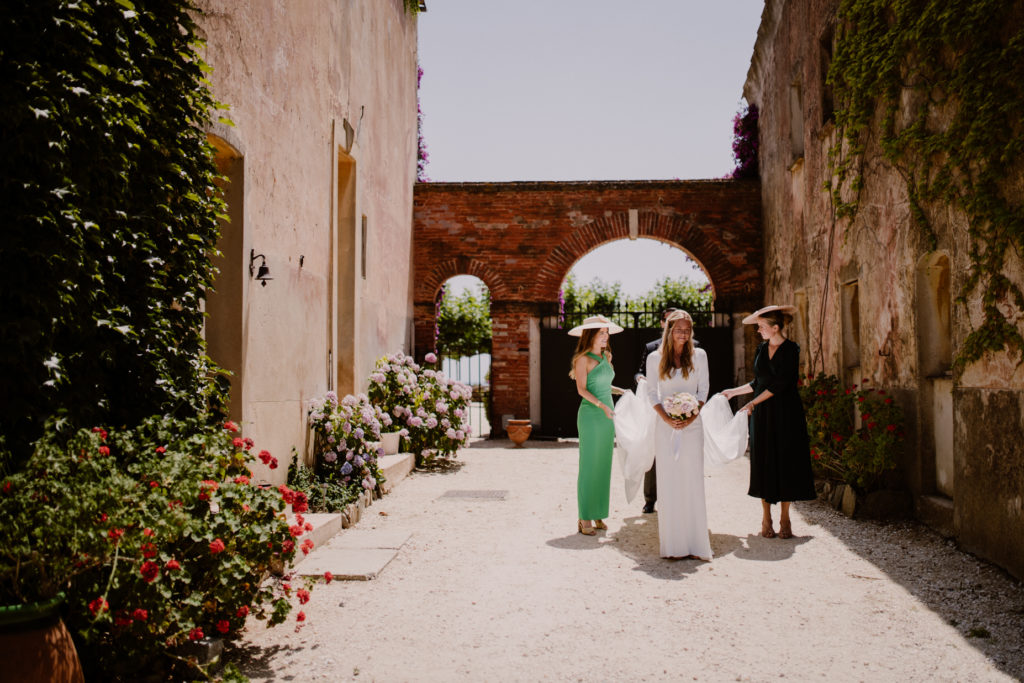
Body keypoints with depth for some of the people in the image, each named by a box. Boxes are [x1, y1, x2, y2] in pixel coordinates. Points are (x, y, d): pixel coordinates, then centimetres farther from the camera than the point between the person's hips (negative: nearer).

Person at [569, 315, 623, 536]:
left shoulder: (606, 356, 13)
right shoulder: (583, 359, -8)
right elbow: (582, 389, -15)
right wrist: (601, 405, -26)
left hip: (607, 417, 7)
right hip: (590, 415, -7)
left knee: (604, 466, 8)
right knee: (589, 466, -5)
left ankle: (598, 515, 15)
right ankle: (585, 519, 1)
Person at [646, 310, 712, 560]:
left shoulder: (699, 356, 5)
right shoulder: (655, 358, 4)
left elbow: (703, 390, 5)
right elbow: (652, 393, 4)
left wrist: (693, 414, -10)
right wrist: (666, 418, -11)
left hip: (692, 425, 0)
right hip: (666, 426, 0)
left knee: (692, 478, -1)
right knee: (667, 479, 1)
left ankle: (695, 538, 5)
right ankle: (670, 537, 7)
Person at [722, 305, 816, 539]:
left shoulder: (791, 349, -8)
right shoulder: (761, 349, 9)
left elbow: (781, 383, -15)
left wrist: (754, 402, -15)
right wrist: (734, 391, 18)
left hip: (786, 413, -4)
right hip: (762, 414, 5)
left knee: (786, 461, 1)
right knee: (764, 462, 3)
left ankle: (785, 518, 11)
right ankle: (766, 518, 10)